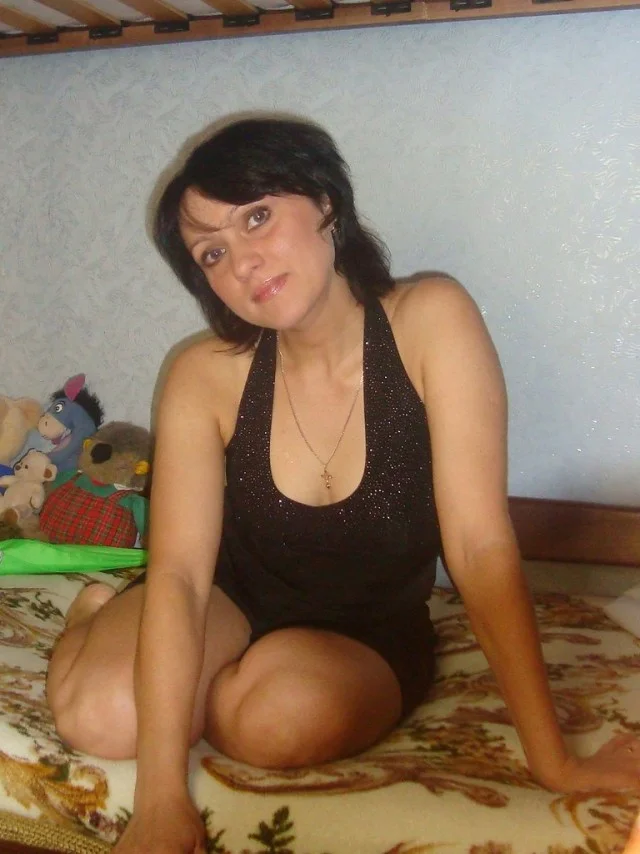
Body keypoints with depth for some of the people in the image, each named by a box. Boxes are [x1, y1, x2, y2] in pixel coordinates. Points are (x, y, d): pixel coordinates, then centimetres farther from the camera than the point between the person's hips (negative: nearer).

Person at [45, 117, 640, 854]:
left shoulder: (430, 320, -24)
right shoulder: (205, 377, -18)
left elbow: (481, 549, -26)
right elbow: (178, 572, -24)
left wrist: (552, 759, -27)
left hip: (366, 638, -1)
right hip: (231, 602, 2)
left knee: (286, 716, -34)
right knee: (101, 717, -26)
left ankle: (221, 693, 3)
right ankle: (95, 612, 11)